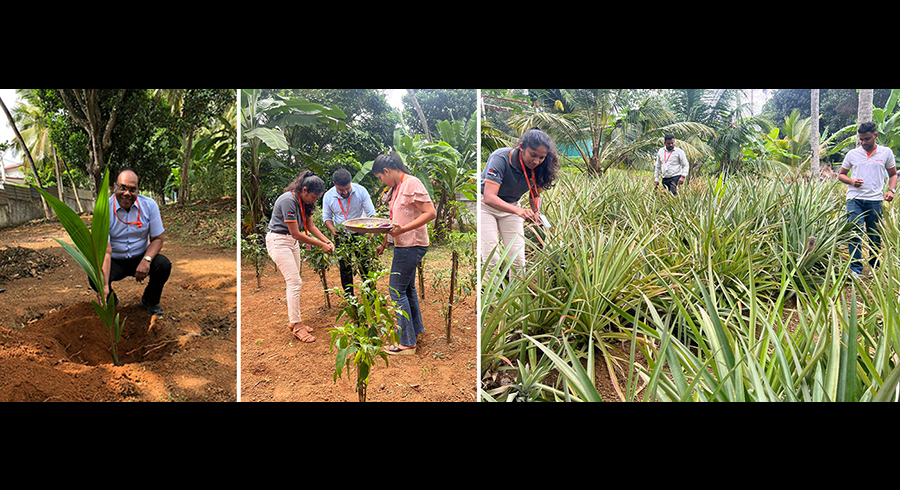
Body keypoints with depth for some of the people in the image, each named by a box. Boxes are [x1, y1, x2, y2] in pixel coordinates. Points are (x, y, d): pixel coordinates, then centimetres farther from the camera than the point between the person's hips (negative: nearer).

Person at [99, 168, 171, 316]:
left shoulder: (149, 205, -11)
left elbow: (158, 238, -5)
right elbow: (105, 251, -25)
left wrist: (146, 260, -26)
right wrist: (105, 285, -37)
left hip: (140, 257, 1)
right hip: (115, 261, -1)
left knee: (163, 264, -27)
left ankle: (150, 300, 4)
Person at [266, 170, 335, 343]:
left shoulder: (304, 202, 2)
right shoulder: (288, 201, -26)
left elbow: (310, 226, 9)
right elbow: (296, 233, -24)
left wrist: (328, 241, -5)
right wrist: (321, 245, -19)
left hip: (292, 242, 9)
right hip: (278, 241, -9)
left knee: (292, 282, 11)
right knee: (294, 282, -12)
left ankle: (293, 320, 20)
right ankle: (297, 326, -5)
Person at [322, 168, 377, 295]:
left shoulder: (360, 191, -15)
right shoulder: (328, 196, -11)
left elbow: (371, 213, -9)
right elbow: (326, 217, 3)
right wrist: (332, 229, -17)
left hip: (359, 233, -1)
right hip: (340, 236, 2)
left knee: (365, 266, -1)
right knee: (345, 268, 7)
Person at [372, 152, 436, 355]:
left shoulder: (412, 184, -16)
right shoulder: (396, 188, 13)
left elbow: (430, 213, -22)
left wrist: (403, 229, -28)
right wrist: (384, 243, 20)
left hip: (412, 246, -10)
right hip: (404, 245, 10)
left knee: (397, 291, -6)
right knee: (408, 288, 20)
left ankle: (407, 343, 1)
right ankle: (416, 330, 36)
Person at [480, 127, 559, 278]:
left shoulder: (538, 168, -13)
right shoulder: (500, 158, -30)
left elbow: (535, 195, 6)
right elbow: (489, 197, -39)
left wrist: (536, 212, -17)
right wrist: (518, 211, -53)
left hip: (511, 206, 5)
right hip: (486, 205, -5)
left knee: (518, 257, -2)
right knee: (491, 258, -13)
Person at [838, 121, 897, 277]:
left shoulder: (886, 152, 7)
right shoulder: (852, 154, 6)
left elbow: (893, 174, 16)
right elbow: (841, 175, 13)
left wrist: (891, 190, -2)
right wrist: (851, 181, -8)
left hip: (875, 200, 1)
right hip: (855, 199, -1)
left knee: (875, 236, 9)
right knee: (856, 233, -10)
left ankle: (875, 268, 25)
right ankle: (856, 269, -7)